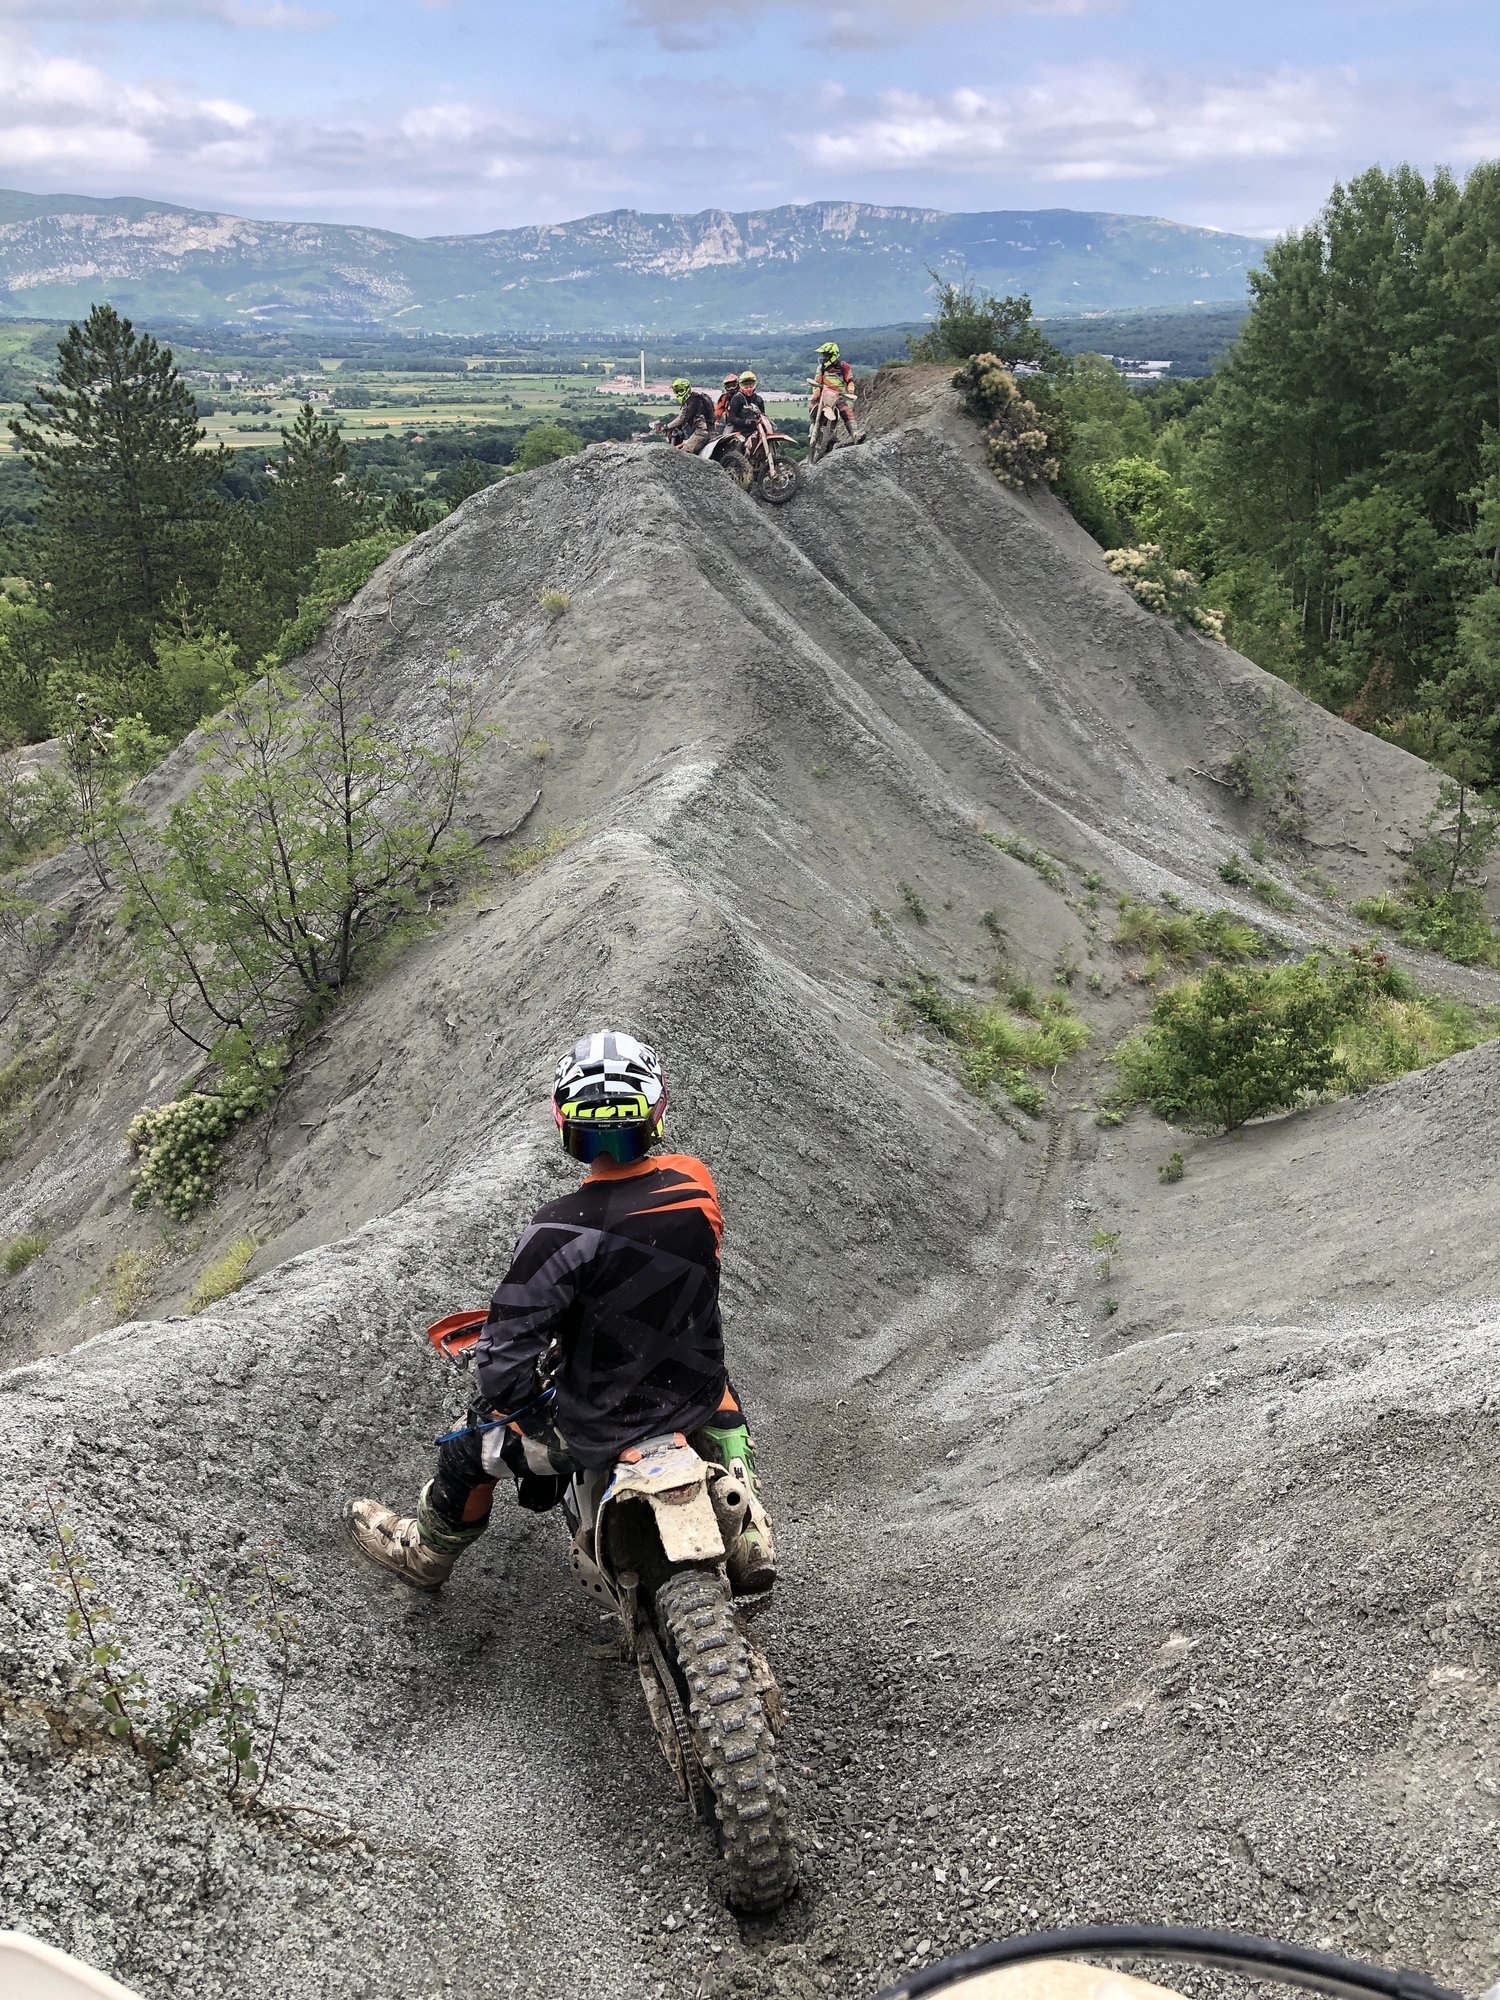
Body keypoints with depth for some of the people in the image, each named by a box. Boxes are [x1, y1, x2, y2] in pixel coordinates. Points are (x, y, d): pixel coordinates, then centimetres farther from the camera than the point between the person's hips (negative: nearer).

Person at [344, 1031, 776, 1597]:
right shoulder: (696, 1182, -14)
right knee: (724, 1410, 40)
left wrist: (509, 1409, -2)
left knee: (471, 1447, 23)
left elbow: (507, 1348, -24)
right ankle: (749, 1539, 35)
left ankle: (426, 1550, 47)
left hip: (599, 1425, -3)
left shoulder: (560, 1231, -29)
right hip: (693, 1396, 4)